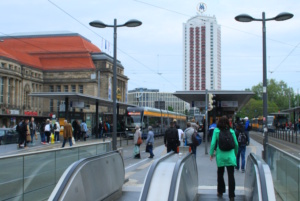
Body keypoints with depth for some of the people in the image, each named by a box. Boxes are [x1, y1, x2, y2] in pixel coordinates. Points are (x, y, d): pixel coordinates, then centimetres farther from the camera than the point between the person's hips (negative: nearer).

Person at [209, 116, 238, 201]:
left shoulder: (216, 130, -2)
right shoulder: (231, 131, 3)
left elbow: (213, 143, -6)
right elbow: (236, 144, 7)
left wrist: (211, 153, 4)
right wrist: (236, 153, 23)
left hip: (220, 156, 0)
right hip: (230, 155, 0)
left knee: (220, 174, 17)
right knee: (231, 175, -1)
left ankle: (220, 192, 26)